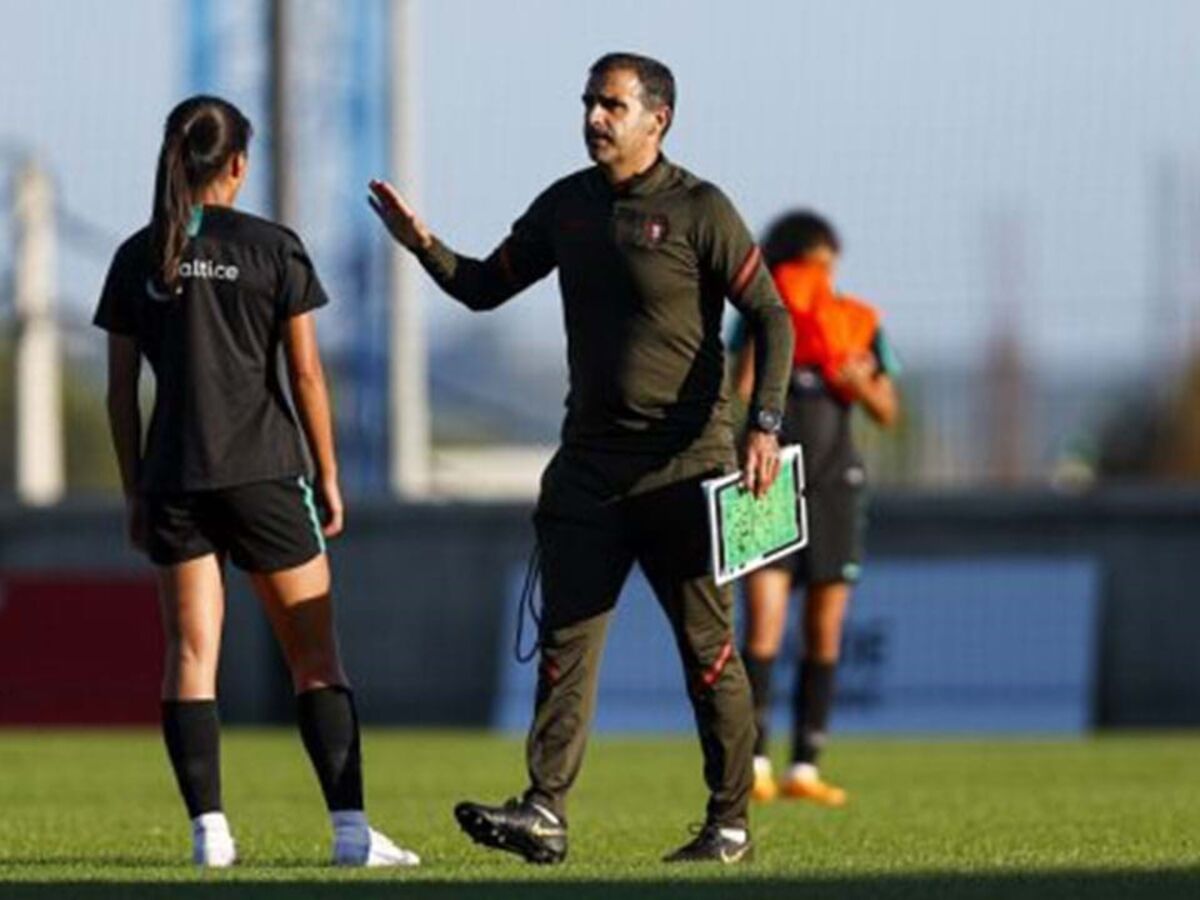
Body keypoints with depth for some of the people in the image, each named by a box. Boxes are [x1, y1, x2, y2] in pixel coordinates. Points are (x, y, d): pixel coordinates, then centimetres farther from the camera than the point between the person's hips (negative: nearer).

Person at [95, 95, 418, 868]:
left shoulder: (139, 259, 4)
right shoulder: (273, 249, -3)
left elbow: (121, 390, 6)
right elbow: (305, 375, -4)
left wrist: (135, 492, 13)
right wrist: (328, 478, 4)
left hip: (173, 477, 2)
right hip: (263, 471, -2)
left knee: (191, 654, 4)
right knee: (316, 657, 2)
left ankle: (209, 827, -5)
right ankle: (351, 827, -5)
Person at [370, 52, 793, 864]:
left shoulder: (699, 210, -6)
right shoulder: (566, 206, 10)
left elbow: (771, 317, -6)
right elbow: (485, 288, 18)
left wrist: (765, 424, -17)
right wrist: (424, 246, -2)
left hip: (684, 465, -5)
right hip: (589, 462, 5)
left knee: (707, 645, 1)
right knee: (567, 639, -6)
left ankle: (731, 822, 9)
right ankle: (546, 812, -12)